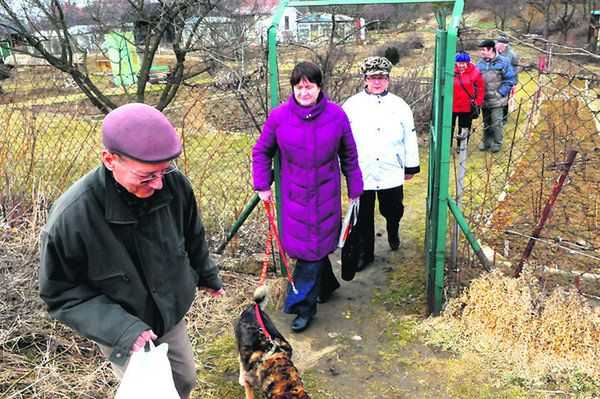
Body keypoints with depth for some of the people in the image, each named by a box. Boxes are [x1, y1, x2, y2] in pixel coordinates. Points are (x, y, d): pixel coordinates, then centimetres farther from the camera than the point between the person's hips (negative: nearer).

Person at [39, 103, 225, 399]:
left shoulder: (174, 184, -20)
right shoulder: (70, 216, -32)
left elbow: (192, 237, 1)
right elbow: (62, 293, -19)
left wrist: (206, 275, 17)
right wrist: (119, 328, -30)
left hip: (173, 317, 4)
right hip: (123, 336, -4)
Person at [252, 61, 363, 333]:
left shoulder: (336, 115, -7)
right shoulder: (279, 116, -7)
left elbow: (349, 155, 5)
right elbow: (261, 152, 7)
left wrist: (355, 189, 9)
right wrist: (262, 186, 3)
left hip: (326, 194, -1)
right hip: (293, 194, 1)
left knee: (313, 248, 0)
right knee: (301, 244, 9)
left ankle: (304, 306, 12)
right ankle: (326, 285, 36)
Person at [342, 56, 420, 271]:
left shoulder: (400, 106, 3)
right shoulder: (351, 105, 0)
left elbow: (410, 137, 8)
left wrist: (412, 166, 10)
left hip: (392, 173, 1)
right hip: (360, 173, 0)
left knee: (393, 210, 14)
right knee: (363, 217, 8)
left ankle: (393, 232, 48)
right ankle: (365, 252, 25)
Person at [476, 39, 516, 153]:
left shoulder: (503, 62, -6)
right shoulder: (480, 63, 6)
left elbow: (510, 80, -5)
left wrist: (500, 93, -11)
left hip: (497, 100, -4)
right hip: (484, 99, 4)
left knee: (496, 121, -4)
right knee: (486, 122, 12)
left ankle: (497, 143, 9)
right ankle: (486, 142, 24)